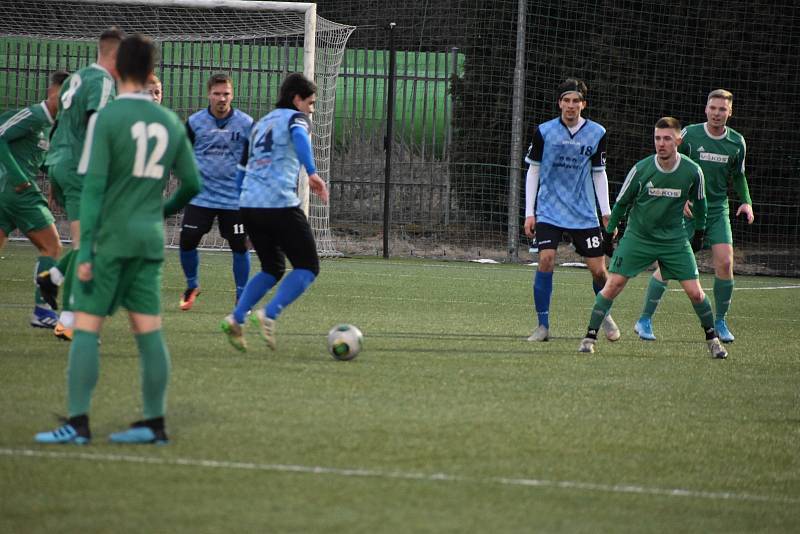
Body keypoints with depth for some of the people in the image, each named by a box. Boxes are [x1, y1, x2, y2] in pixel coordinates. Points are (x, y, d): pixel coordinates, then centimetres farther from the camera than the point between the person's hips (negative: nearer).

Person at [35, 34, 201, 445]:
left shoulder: (106, 119, -9)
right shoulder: (170, 123, 7)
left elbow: (93, 188, -13)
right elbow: (192, 184, 12)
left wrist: (84, 251, -14)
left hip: (111, 240, -5)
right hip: (150, 240, 5)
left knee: (85, 327, -4)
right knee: (148, 331, 7)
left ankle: (77, 423, -10)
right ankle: (154, 423, 7)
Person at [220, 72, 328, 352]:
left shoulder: (260, 124, 24)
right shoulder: (295, 117, 2)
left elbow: (242, 168, 27)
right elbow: (299, 136, -24)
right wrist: (312, 173, -35)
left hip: (248, 204, 8)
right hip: (281, 205, -7)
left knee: (273, 268, 21)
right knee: (308, 267, 2)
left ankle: (236, 319, 3)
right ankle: (269, 316, -16)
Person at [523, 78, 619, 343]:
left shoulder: (597, 133, 0)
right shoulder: (544, 131, -4)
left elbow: (599, 174, 9)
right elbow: (533, 171, 3)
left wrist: (607, 213, 5)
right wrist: (529, 213, -1)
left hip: (584, 214, 2)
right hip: (549, 211, -1)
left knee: (598, 269, 0)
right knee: (546, 260, -19)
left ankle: (605, 316, 28)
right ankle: (543, 325, -9)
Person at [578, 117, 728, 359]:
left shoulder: (692, 171, -11)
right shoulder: (641, 169, -13)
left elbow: (699, 202, 10)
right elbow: (622, 202, 2)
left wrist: (700, 230, 17)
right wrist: (609, 232, 5)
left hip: (674, 239, 1)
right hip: (637, 236, -1)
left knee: (695, 292, -5)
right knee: (613, 284, -12)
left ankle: (713, 339, 15)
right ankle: (590, 337, -3)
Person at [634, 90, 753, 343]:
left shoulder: (737, 142, 4)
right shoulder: (689, 135, -8)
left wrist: (746, 202, 6)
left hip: (718, 210, 3)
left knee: (724, 262, -9)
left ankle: (719, 322, 7)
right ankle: (645, 320, 3)